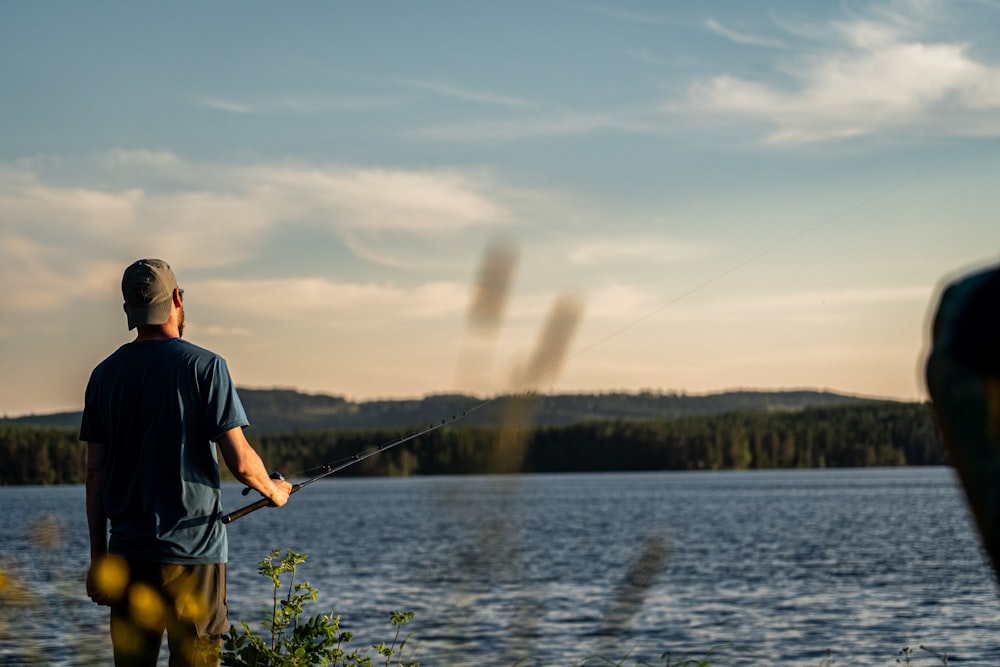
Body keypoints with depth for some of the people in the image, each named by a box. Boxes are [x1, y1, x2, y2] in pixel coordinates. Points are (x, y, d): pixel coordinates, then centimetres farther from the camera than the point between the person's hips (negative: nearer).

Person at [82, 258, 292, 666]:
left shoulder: (105, 375, 6)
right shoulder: (204, 366, -6)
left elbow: (95, 473, 8)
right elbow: (240, 462, -11)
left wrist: (98, 554, 14)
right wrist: (273, 490, 10)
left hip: (128, 555, 4)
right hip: (193, 553, -4)